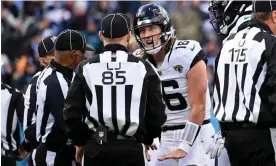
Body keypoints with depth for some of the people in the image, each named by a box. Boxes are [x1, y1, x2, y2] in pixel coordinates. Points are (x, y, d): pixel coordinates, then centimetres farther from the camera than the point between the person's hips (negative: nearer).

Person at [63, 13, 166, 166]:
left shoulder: (86, 69, 0)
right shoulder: (143, 68, -1)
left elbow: (72, 112, 1)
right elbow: (156, 113, 3)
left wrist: (80, 142, 16)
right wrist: (147, 139, 20)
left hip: (95, 148, 1)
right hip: (131, 148, -1)